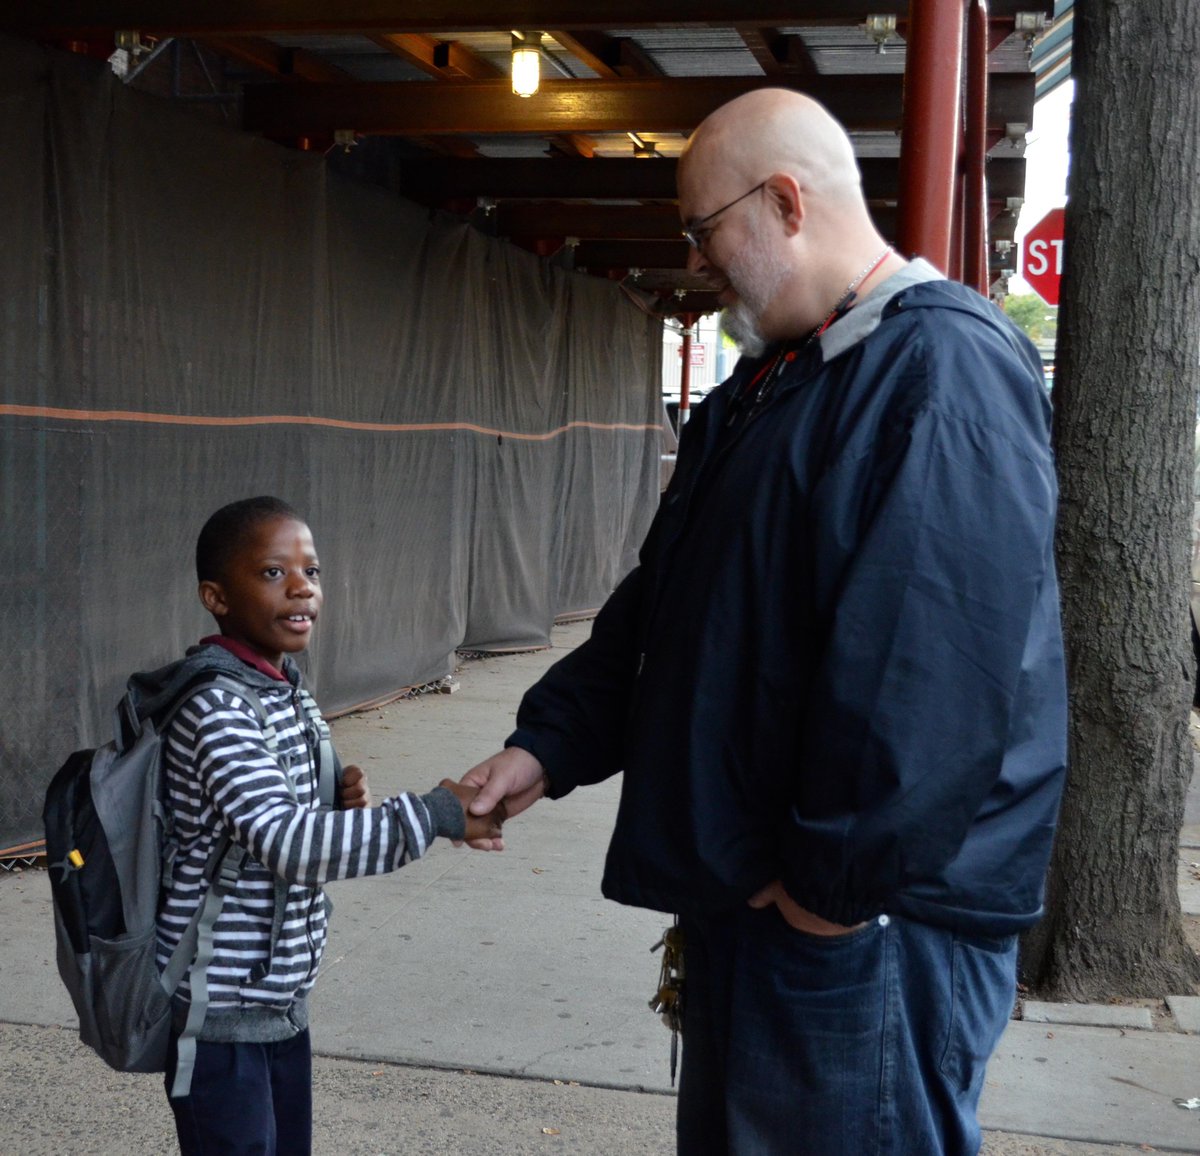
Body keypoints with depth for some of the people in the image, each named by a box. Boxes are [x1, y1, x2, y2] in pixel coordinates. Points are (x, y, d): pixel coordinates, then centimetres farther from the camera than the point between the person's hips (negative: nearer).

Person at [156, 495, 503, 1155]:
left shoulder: (285, 687, 6)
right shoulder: (215, 706, -21)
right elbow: (284, 842, -31)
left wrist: (341, 801, -5)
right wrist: (436, 815, -29)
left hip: (280, 994, 8)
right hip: (220, 1005, -8)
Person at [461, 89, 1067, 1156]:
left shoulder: (945, 367, -18)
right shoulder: (766, 385, 14)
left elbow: (939, 670, -27)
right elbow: (656, 608, 18)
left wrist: (839, 886, -21)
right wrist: (547, 744, 9)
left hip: (869, 916, -9)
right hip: (743, 899, 9)